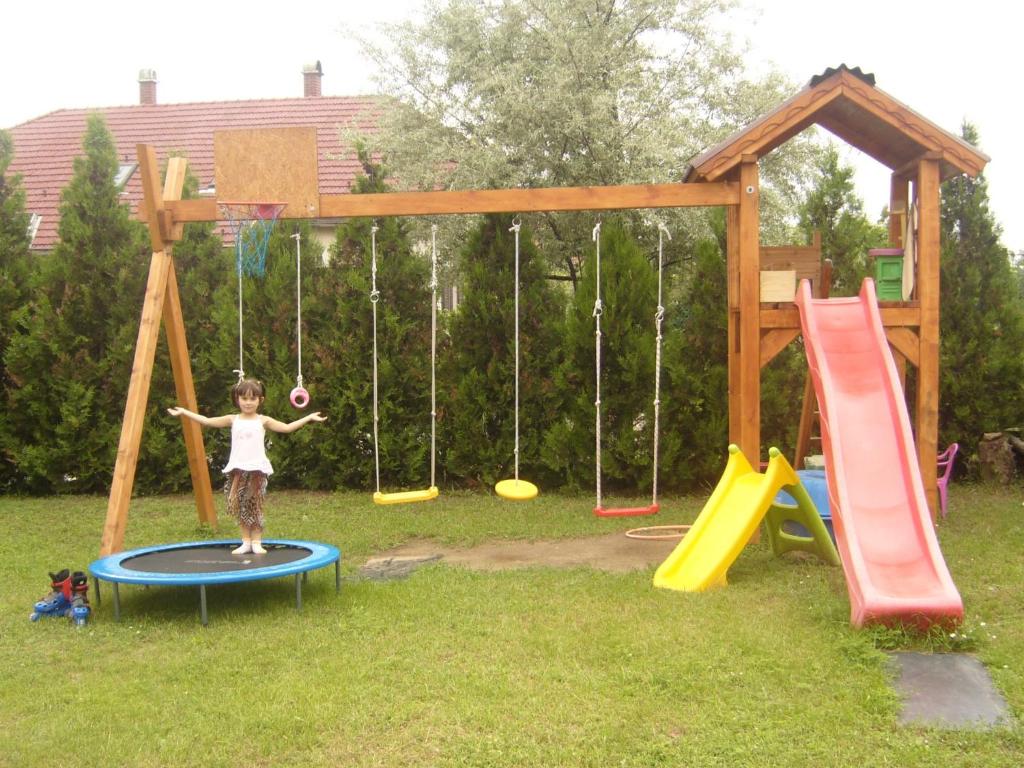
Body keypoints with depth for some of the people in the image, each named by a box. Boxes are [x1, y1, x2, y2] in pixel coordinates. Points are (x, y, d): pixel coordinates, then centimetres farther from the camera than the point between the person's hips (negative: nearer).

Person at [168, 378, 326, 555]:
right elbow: (207, 421, 9)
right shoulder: (233, 420, 8)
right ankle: (246, 541, 10)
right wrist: (184, 412, 8)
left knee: (255, 505, 0)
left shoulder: (263, 421, 3)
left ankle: (256, 542, 9)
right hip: (238, 469, 2)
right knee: (239, 504, 0)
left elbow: (287, 427, 0)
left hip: (257, 468, -2)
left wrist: (308, 418, -7)